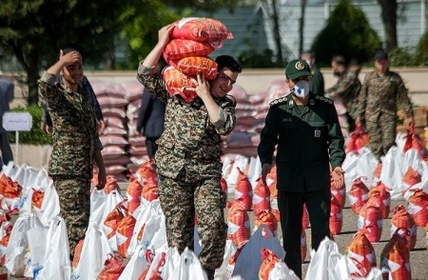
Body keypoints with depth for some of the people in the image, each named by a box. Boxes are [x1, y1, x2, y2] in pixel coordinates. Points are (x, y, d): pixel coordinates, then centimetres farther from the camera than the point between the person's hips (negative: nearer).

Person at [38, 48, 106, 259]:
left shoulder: (86, 99, 16)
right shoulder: (56, 95, -5)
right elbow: (44, 83, -30)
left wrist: (101, 168, 19)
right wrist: (62, 61, -20)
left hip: (84, 170, 7)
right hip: (66, 169, -7)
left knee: (72, 222, 10)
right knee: (77, 222, -14)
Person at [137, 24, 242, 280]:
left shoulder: (226, 103, 9)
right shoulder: (176, 91, 6)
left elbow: (225, 126, -12)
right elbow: (145, 74, -1)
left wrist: (205, 95, -11)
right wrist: (163, 43, -5)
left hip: (207, 172, 0)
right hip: (173, 171, 0)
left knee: (214, 225, -16)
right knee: (178, 230, 2)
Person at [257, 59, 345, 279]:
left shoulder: (325, 107, 2)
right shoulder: (278, 108, 2)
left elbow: (335, 138, 2)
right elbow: (268, 137, 0)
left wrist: (336, 163, -14)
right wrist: (266, 161, -18)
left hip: (319, 181, -1)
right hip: (288, 181, 1)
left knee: (321, 231, -3)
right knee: (290, 233, 8)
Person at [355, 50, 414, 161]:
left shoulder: (395, 78, 3)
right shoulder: (369, 77, 7)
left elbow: (403, 98, 5)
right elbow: (362, 97, 12)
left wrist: (409, 115, 3)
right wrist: (359, 114, 10)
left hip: (389, 115, -2)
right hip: (372, 115, 2)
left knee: (389, 143, -9)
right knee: (375, 144, 0)